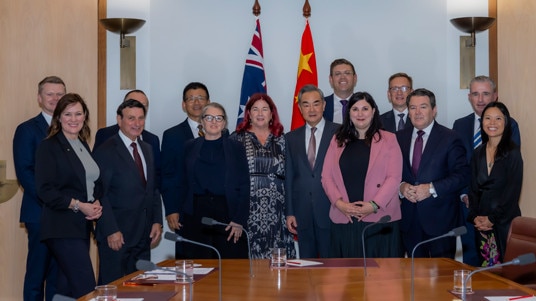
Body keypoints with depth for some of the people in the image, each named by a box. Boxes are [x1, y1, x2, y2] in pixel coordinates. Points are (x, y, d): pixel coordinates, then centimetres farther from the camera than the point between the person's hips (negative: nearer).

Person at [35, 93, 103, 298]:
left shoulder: (83, 146, 15)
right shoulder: (49, 147, -7)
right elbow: (45, 190, -14)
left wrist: (96, 204, 2)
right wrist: (78, 205, -17)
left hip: (82, 226, 7)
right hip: (62, 228, -7)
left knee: (68, 288, 12)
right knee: (86, 288, -13)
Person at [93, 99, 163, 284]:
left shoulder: (147, 149, 15)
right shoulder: (105, 152, -9)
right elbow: (101, 195, -12)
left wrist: (157, 221, 8)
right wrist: (111, 231, -17)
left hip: (143, 234, 7)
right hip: (117, 235, -7)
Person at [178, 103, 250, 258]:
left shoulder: (236, 148, 7)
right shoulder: (190, 147, 11)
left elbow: (244, 187, 2)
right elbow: (183, 185, 9)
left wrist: (239, 221, -7)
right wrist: (181, 217, 1)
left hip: (227, 213, -1)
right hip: (196, 215, 1)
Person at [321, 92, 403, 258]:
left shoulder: (388, 139, 6)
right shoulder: (338, 140, 13)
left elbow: (394, 177, -3)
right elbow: (326, 177, 8)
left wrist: (374, 205, -14)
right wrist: (339, 202, -8)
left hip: (379, 218, -2)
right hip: (344, 219, 2)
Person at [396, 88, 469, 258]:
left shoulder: (449, 138, -2)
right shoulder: (399, 138, 10)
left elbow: (462, 175, -9)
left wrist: (432, 188, -18)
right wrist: (401, 186, -10)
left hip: (440, 219, -3)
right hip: (409, 218, 4)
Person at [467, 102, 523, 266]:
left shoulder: (512, 152, -5)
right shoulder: (478, 153, 10)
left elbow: (513, 191, -9)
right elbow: (474, 189, 10)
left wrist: (492, 219, -10)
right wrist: (475, 217, -3)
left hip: (505, 221, -4)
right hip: (482, 222, 4)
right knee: (484, 268, 6)